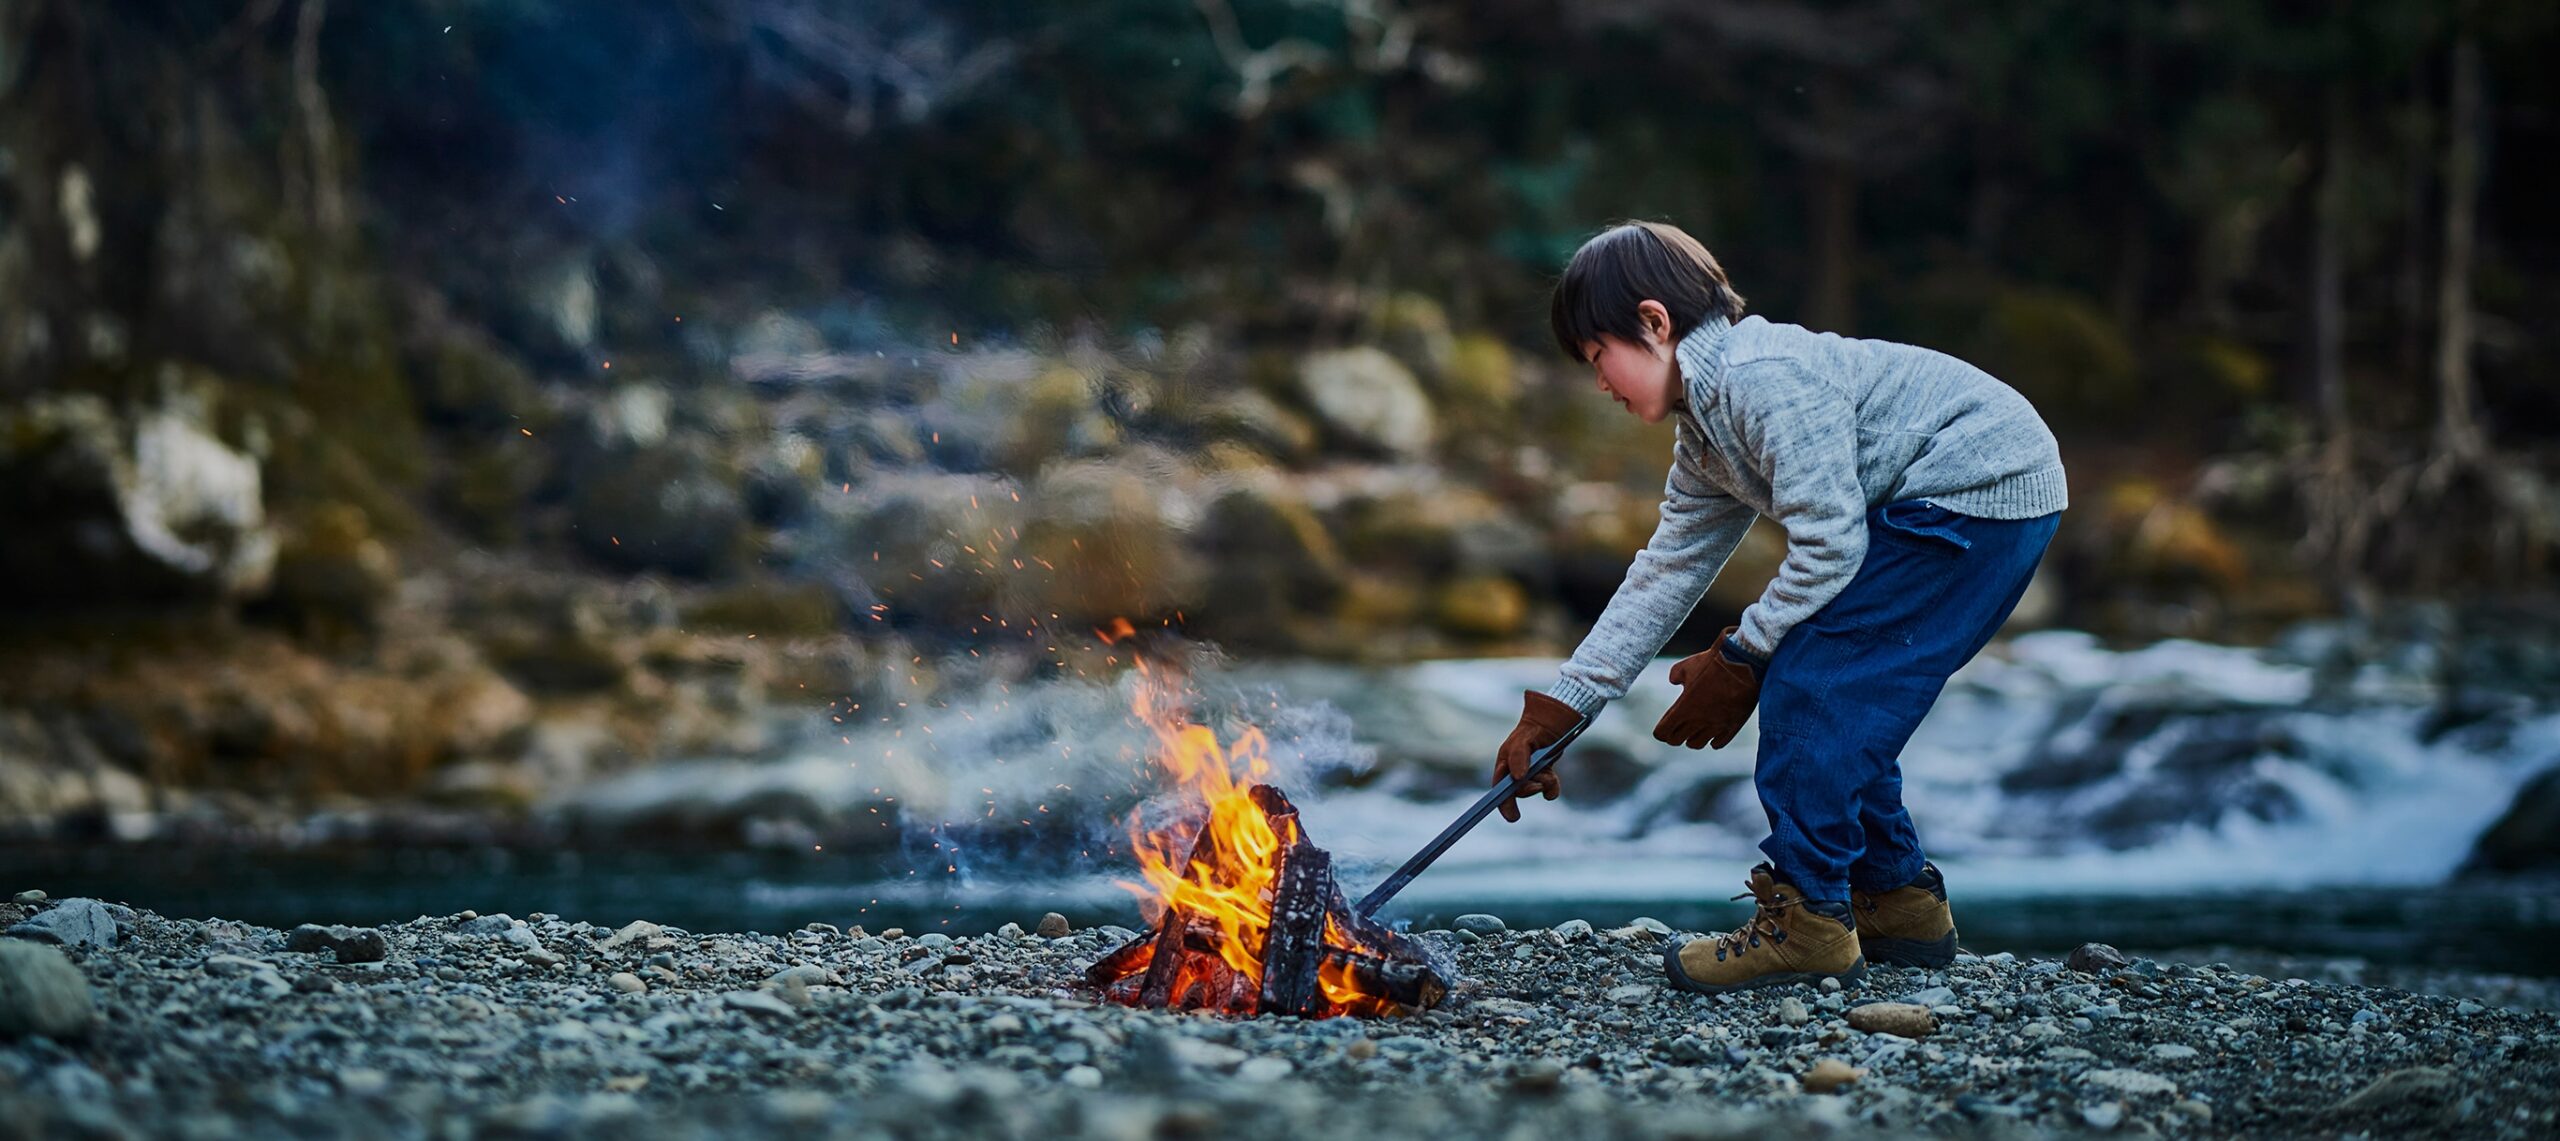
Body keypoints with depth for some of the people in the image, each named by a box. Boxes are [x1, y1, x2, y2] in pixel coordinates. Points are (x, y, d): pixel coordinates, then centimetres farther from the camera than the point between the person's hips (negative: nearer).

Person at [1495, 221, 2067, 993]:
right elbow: (1667, 570, 15)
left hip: (1985, 490, -10)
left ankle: (1807, 921, -6)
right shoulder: (1705, 433, 12)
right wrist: (1561, 707, 13)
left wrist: (1741, 657, -9)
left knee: (1807, 685, -10)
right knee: (1838, 701, 12)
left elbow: (1828, 543, -21)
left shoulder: (1766, 378, -20)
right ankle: (1899, 901, 23)